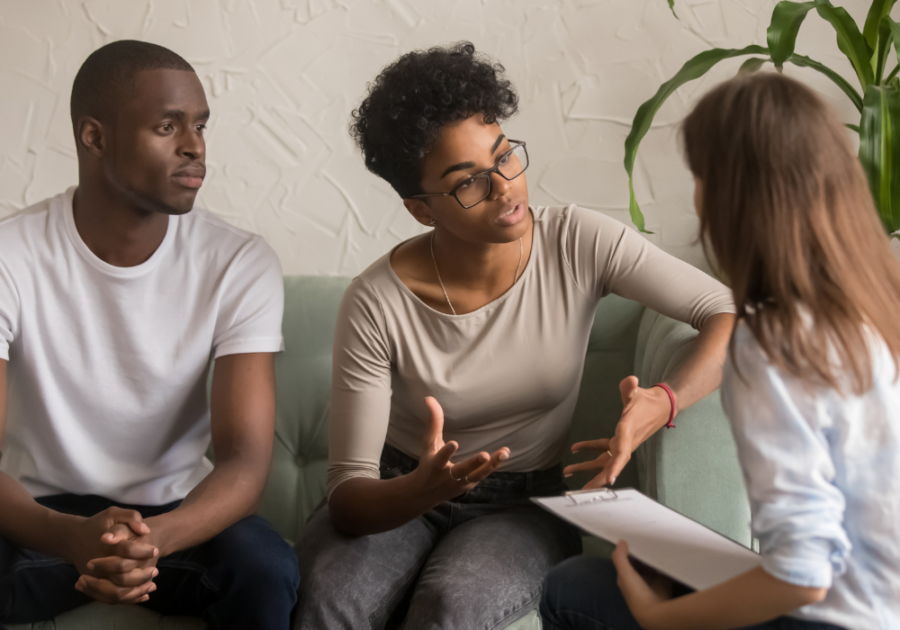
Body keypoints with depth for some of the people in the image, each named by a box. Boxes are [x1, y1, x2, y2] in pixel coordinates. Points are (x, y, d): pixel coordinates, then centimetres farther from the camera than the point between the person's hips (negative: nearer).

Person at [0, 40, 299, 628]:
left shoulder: (241, 264, -11)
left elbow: (245, 457, -18)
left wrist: (152, 537, -39)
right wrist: (72, 537, -41)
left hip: (178, 512, 1)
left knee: (267, 570, -30)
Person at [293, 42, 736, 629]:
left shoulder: (581, 244, -13)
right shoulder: (378, 305, -17)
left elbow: (732, 314, -13)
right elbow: (348, 498, -17)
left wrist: (664, 403, -32)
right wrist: (425, 487, -41)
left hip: (527, 501, 1)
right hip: (401, 494, 0)